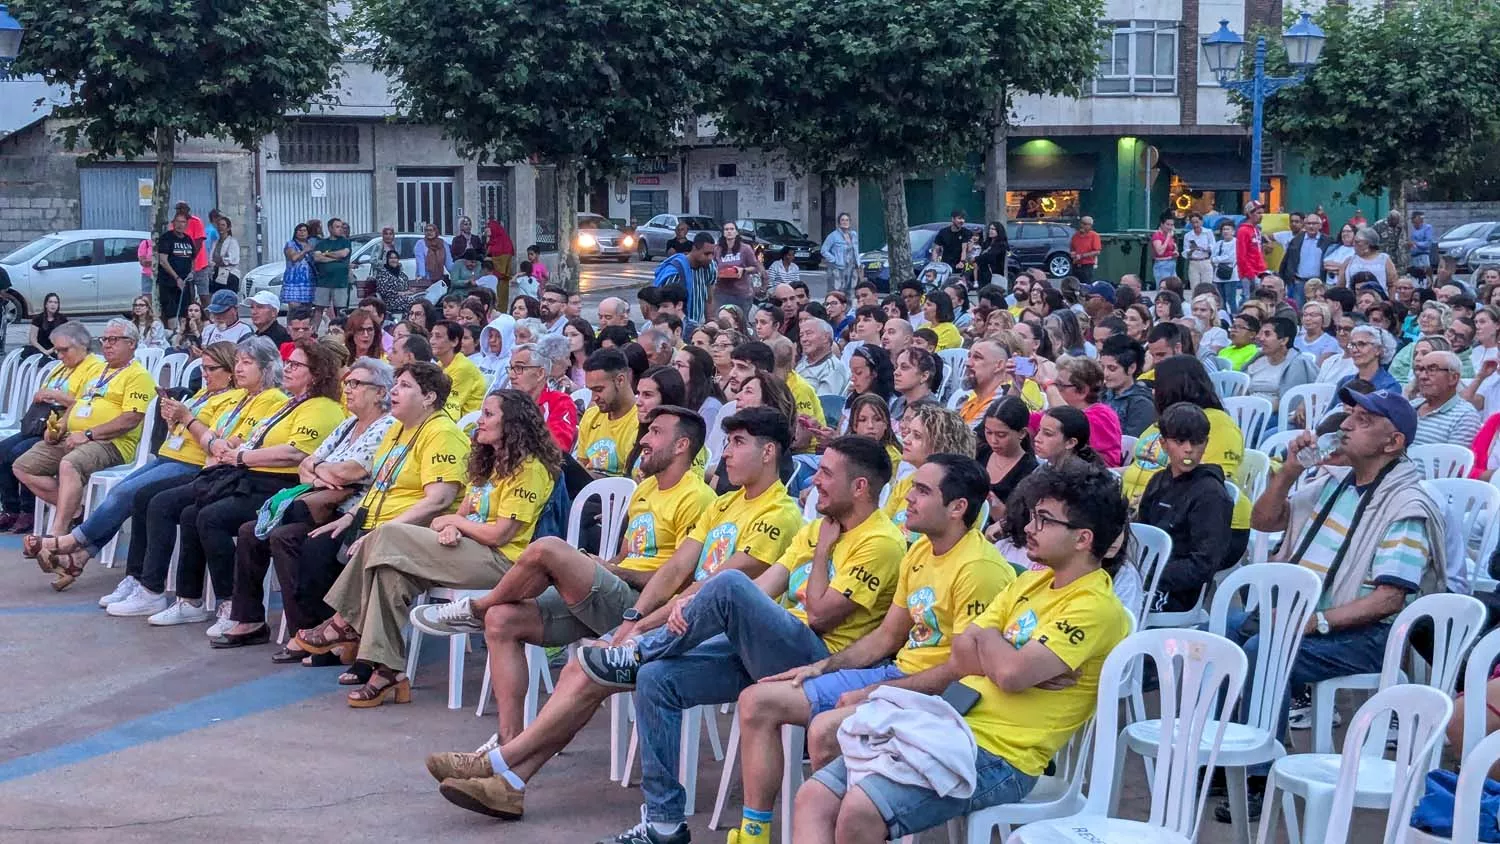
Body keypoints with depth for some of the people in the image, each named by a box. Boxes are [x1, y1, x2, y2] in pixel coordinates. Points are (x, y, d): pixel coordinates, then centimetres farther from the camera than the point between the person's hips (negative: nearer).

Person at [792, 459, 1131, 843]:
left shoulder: (1096, 608, -11)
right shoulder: (1032, 581, 17)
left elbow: (1011, 673, -22)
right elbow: (963, 654, 11)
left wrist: (987, 638, 1)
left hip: (999, 755, -9)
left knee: (860, 811, -29)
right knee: (813, 798, -6)